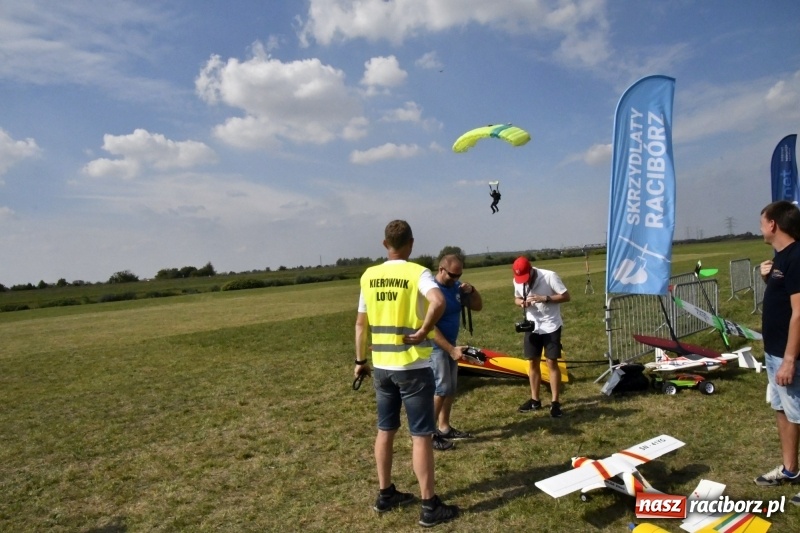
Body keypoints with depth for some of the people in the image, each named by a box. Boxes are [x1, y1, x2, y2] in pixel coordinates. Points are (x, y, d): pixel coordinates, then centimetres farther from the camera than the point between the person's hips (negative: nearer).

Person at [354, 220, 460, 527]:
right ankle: (430, 506, 12)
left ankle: (385, 494, 30)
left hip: (381, 366, 5)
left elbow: (361, 323, 9)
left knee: (385, 429, 17)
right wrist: (424, 331, -18)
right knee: (421, 435, 3)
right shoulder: (418, 273, -11)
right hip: (413, 367, -5)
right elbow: (438, 302, -32)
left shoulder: (369, 276, 4)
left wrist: (360, 360, 18)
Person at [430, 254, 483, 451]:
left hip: (450, 345, 8)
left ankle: (444, 428, 23)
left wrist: (471, 291, -11)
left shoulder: (456, 287, 3)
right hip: (435, 347, -8)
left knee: (451, 388, 12)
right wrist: (451, 349, -26)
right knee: (441, 389, -10)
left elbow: (477, 307, 10)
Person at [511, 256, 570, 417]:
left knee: (552, 362, -2)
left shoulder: (550, 276, -20)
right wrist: (521, 302, -13)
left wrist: (544, 298, -28)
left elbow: (566, 296, -16)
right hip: (532, 326, 5)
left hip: (551, 326, -5)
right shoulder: (517, 281, -5)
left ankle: (555, 402, 7)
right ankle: (535, 400, 22)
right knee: (533, 362, 10)